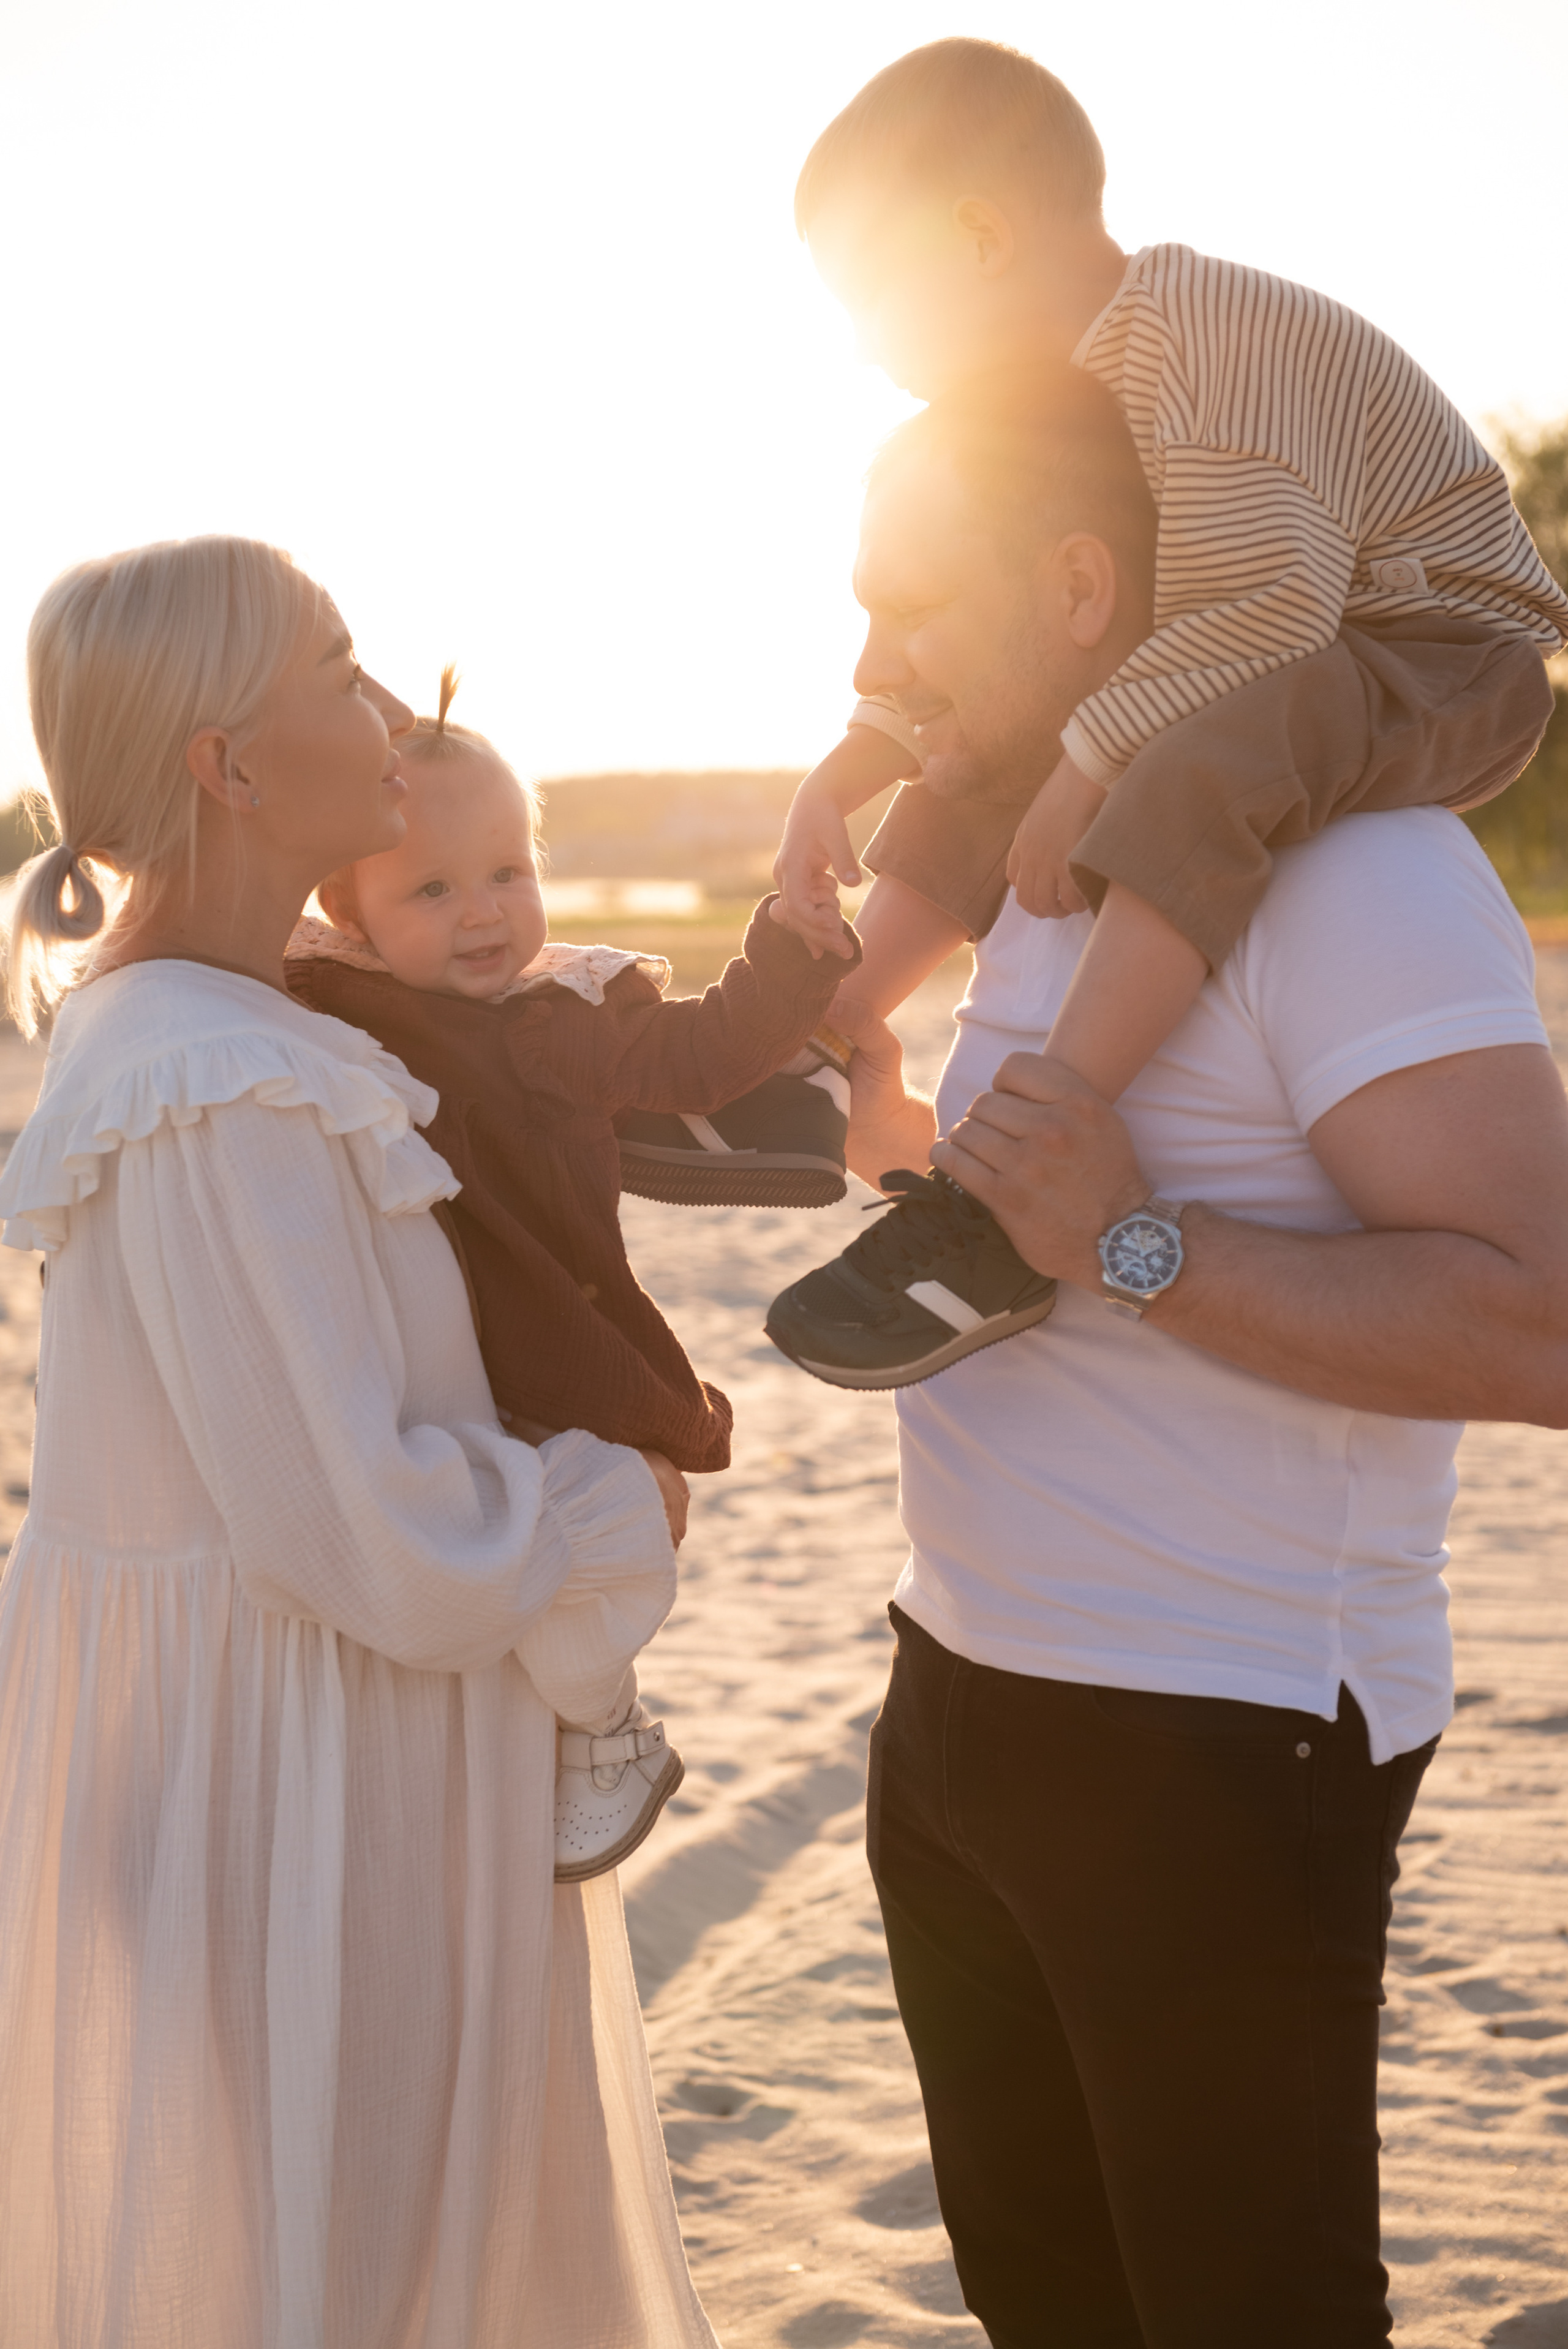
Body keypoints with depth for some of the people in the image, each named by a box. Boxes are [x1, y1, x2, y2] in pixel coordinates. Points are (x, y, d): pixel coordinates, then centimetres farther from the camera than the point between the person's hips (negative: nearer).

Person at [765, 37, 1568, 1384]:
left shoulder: (1194, 336, -22)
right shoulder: (1063, 392, 10)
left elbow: (1272, 597, -31)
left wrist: (1085, 769, -28)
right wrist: (839, 783, 4)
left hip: (1445, 660, -11)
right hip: (1278, 673, 11)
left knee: (1200, 765, -40)